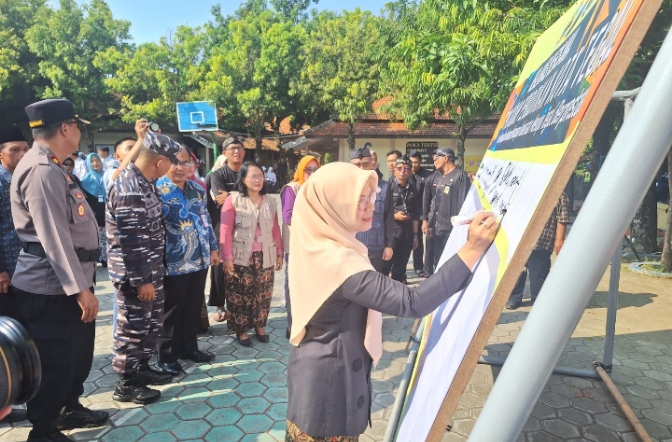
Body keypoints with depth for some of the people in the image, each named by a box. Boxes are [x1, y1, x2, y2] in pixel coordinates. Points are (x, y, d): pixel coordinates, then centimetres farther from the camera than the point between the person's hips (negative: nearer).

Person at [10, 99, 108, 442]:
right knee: (54, 362, 6)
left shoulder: (51, 168, 13)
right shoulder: (42, 171, -21)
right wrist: (80, 288, -25)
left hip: (67, 282, 11)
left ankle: (70, 409, 42)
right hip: (51, 288, -11)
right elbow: (53, 237, -26)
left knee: (78, 353, 23)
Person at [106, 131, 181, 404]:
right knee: (132, 329, 5)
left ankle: (141, 369, 38)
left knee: (151, 323, 21)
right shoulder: (129, 190, -25)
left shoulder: (142, 182, 7)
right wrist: (141, 280, -20)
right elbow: (131, 242, -26)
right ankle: (126, 384, 22)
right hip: (135, 275, -10)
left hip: (151, 270, 10)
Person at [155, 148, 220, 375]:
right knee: (172, 310, 7)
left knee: (194, 307, 16)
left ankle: (189, 347, 33)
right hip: (174, 262, -6)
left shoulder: (197, 189, 10)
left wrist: (213, 247, 16)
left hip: (200, 258, 6)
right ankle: (166, 355, 24)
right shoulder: (157, 189, -10)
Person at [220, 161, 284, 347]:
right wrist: (227, 257, -13)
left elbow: (275, 229, 11)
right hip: (241, 257, -4)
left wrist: (279, 253, 10)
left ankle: (259, 325, 29)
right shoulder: (233, 199, -6)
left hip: (264, 257, 4)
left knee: (263, 293, 11)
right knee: (240, 294, 3)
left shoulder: (270, 202, 8)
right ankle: (241, 330, 19)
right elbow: (225, 230, -10)